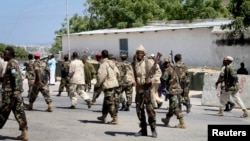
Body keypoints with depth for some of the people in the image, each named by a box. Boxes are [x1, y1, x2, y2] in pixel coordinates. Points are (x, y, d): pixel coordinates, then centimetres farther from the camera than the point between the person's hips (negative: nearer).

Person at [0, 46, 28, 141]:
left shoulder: (11, 63, -13)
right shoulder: (14, 63, 16)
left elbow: (16, 77, -23)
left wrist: (16, 90, -27)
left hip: (10, 92, -9)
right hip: (15, 92, 9)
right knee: (19, 112, 5)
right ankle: (24, 133, 4)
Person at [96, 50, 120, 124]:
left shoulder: (103, 64, -16)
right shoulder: (112, 63, 9)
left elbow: (101, 76, -21)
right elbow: (117, 73, 13)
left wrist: (98, 84, -8)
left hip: (108, 85, -9)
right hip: (114, 83, 9)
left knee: (110, 103, -5)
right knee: (106, 101, 20)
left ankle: (115, 119, -4)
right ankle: (103, 117, 31)